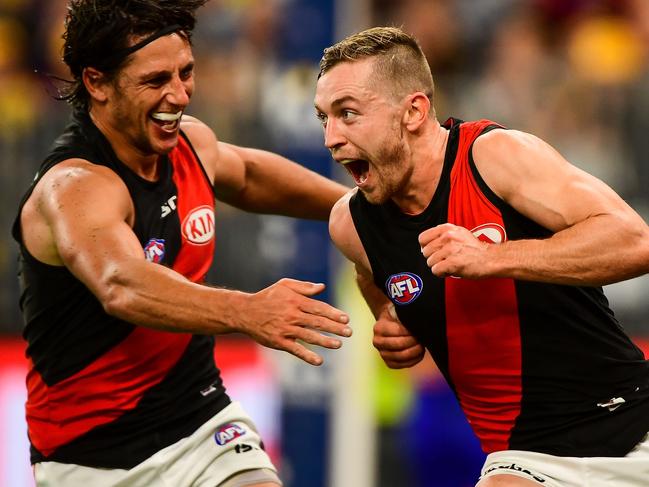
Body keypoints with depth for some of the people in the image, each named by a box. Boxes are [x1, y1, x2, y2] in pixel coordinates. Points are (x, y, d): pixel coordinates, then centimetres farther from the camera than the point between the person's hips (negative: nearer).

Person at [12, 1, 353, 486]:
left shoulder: (192, 143, 1)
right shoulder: (73, 187, -23)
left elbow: (247, 175, 27)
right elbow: (122, 288, -45)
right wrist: (246, 313, -58)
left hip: (201, 422, 5)